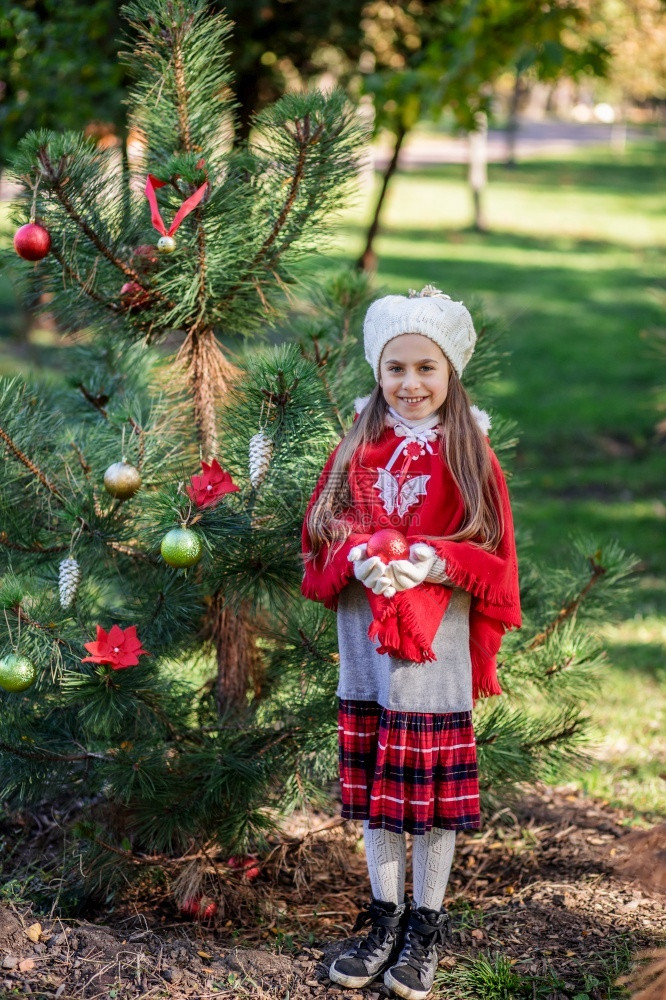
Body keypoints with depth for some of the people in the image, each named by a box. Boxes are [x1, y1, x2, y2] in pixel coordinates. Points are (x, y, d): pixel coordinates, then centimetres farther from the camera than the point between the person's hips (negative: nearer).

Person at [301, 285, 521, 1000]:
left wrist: (437, 564, -21)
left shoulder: (468, 452, -3)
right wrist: (356, 560, -15)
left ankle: (425, 927, 18)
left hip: (437, 647, -3)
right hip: (366, 645, 3)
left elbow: (493, 553, -3)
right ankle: (384, 916, 25)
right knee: (374, 786, 11)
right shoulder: (357, 449, 5)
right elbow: (320, 538, 6)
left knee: (433, 790, 4)